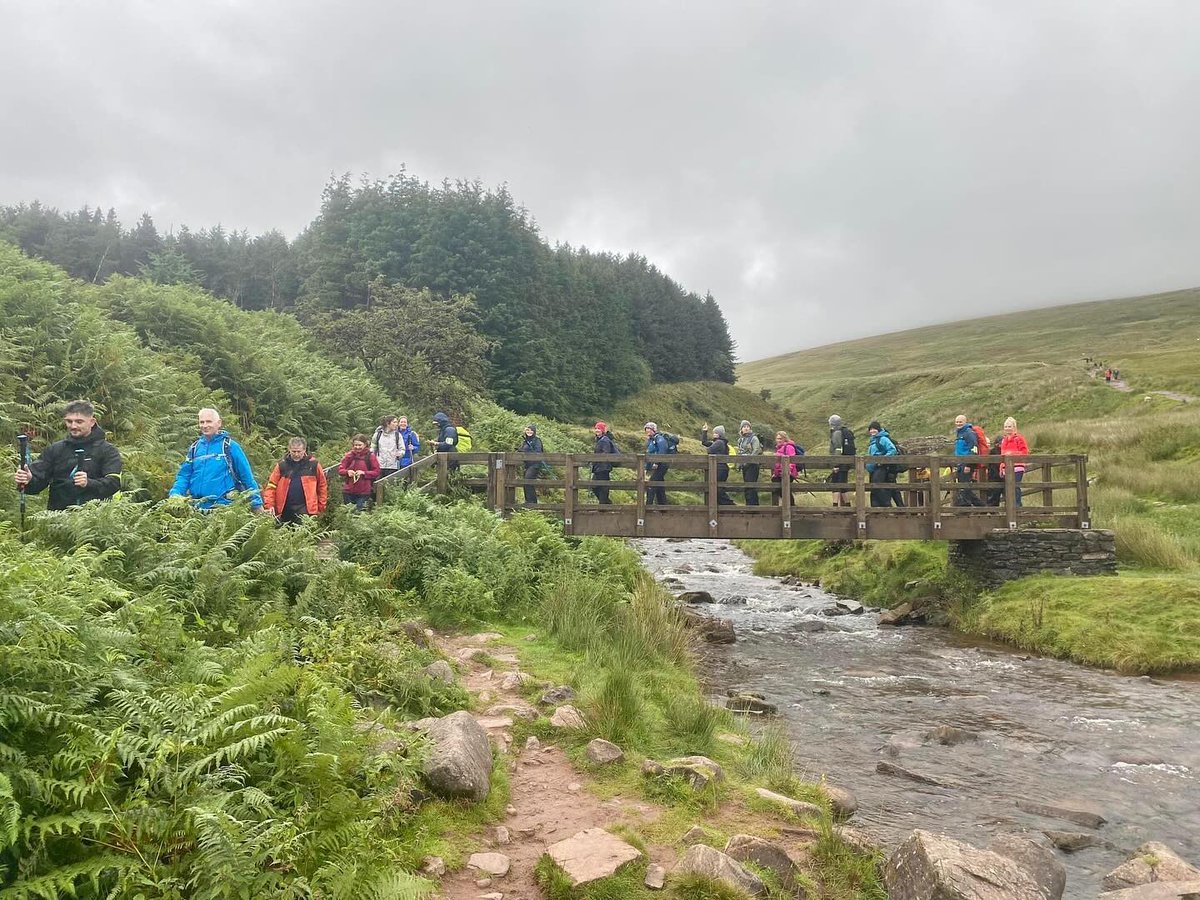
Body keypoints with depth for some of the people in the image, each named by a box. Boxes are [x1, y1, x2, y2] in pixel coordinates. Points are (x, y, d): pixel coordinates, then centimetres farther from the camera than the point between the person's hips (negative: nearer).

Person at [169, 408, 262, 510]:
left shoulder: (230, 446, -1)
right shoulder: (194, 448, 12)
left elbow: (247, 477, -1)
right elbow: (184, 476, 13)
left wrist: (257, 503, -2)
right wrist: (175, 495, -5)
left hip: (224, 506, -4)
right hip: (199, 508, 4)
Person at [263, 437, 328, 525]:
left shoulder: (313, 464, 2)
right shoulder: (282, 465, 5)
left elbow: (322, 485, 8)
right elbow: (271, 486, 3)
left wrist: (321, 507, 5)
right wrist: (269, 505, -9)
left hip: (305, 510, -3)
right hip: (284, 509, 3)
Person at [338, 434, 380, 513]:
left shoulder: (370, 456, -4)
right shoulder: (349, 456, 3)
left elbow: (376, 472, -4)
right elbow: (340, 469, 7)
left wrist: (364, 473, -17)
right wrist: (347, 471, -14)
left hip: (364, 492, -3)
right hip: (348, 491, 3)